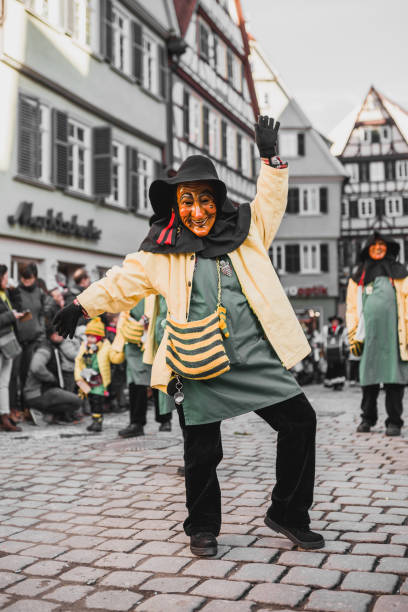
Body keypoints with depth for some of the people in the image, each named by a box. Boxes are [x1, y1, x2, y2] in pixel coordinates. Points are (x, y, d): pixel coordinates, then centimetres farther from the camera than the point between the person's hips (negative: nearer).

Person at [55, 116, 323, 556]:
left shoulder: (245, 232, 11)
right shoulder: (163, 252, 5)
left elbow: (270, 201, 22)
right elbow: (122, 282, 12)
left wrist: (270, 158, 12)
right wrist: (82, 305, 8)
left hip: (256, 356, 3)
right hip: (199, 365, -2)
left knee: (300, 421, 0)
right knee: (202, 452, 2)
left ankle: (288, 514, 18)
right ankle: (202, 528, 27)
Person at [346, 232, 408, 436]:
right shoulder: (359, 277, 17)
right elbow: (352, 307, 16)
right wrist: (353, 336, 8)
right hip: (370, 333, 1)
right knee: (369, 375, 2)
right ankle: (367, 418, 14)